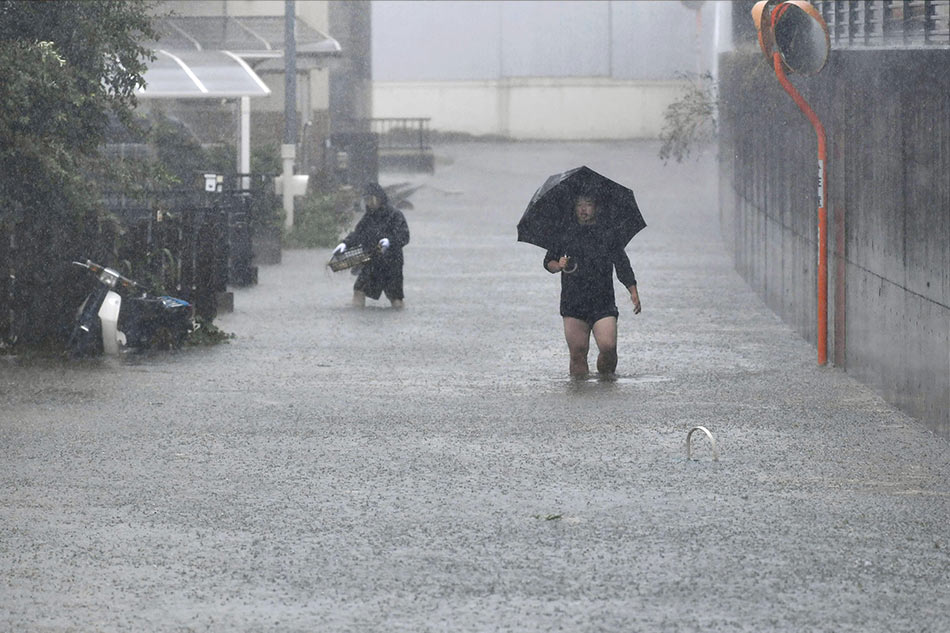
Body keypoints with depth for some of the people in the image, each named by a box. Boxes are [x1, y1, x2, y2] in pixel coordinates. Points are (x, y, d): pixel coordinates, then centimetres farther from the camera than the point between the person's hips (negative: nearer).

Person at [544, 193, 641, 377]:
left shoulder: (608, 234, 7)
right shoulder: (564, 234, 9)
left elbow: (622, 265, 9)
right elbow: (548, 261, 14)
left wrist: (633, 292, 0)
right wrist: (558, 266, -9)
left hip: (603, 304, -1)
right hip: (573, 304, 1)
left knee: (608, 346, -14)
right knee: (578, 351, -3)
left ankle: (606, 376, 10)